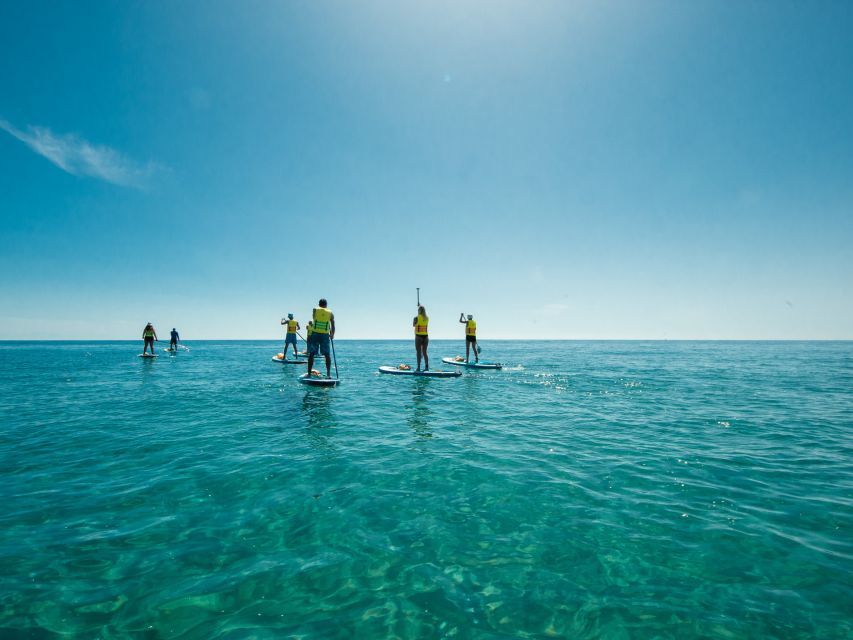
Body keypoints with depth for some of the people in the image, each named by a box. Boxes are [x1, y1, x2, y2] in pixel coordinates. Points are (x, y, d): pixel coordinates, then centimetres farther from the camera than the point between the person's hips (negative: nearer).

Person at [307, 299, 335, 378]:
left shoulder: (315, 310, 5)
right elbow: (333, 326, 5)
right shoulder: (330, 313, 5)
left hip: (315, 334, 0)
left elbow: (313, 319, 11)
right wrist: (332, 335, 17)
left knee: (311, 354, 6)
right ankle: (328, 374, 2)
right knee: (327, 354, 7)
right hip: (325, 335, 0)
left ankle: (309, 373, 4)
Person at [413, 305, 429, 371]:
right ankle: (426, 367, 7)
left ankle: (418, 367, -1)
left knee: (418, 352, 0)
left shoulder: (416, 318, -9)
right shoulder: (427, 318, 4)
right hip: (426, 336, 4)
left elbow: (413, 325, 6)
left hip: (418, 336, -4)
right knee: (424, 352, 10)